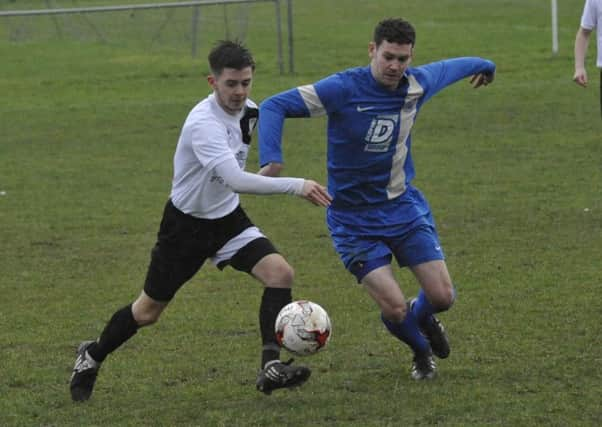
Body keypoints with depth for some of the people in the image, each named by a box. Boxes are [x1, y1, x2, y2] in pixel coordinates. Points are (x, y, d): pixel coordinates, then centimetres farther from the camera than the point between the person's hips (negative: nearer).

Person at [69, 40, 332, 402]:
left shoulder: (249, 111, -6)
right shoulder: (204, 124, -33)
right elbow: (236, 180, -45)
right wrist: (297, 186, -49)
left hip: (228, 218, 6)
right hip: (187, 224, -6)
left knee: (280, 273, -18)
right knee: (148, 311, 8)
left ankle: (271, 366, -19)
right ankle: (92, 357, 35)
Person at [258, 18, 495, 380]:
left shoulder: (418, 84, -5)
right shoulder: (343, 89, -20)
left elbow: (448, 68, 19)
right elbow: (273, 106, -20)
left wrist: (483, 65, 40)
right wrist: (272, 159, -34)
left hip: (405, 207, 4)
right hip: (354, 220, -4)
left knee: (443, 296, -6)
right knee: (394, 307, -14)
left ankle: (422, 316, 34)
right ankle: (421, 351, 22)